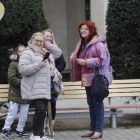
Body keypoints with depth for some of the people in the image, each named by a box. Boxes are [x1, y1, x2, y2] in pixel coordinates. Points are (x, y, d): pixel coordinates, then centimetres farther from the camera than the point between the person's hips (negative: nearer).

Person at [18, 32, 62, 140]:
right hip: (35, 89, -8)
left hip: (45, 89, 8)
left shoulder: (46, 53, 21)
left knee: (43, 111, 9)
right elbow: (22, 69, -14)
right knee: (40, 109, -16)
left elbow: (58, 52, 25)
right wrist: (38, 65, -18)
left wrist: (46, 43, 16)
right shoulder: (28, 53, -4)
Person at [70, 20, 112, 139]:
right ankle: (93, 129, 20)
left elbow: (102, 60, -19)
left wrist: (86, 62, -19)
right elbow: (80, 58, 33)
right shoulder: (82, 44, 16)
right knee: (91, 103, 13)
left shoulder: (98, 44, -12)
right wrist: (74, 56, 11)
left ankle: (99, 130, 1)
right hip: (87, 78, 9)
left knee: (97, 103, -5)